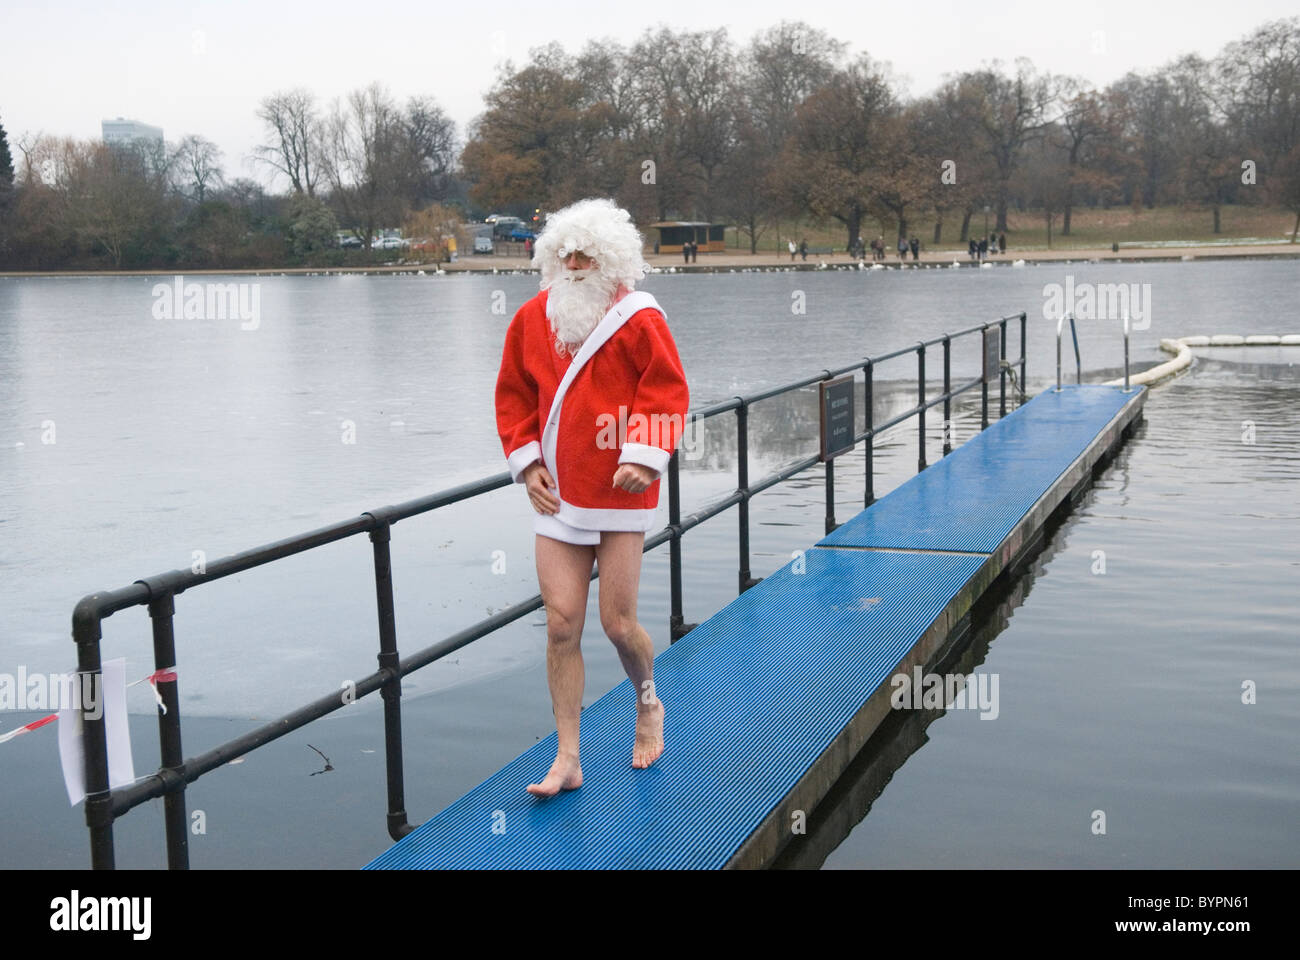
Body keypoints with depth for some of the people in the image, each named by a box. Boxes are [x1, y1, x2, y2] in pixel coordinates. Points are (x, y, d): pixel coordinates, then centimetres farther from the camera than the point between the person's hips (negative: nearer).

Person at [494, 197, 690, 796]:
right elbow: (513, 396, 14)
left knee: (617, 622, 0)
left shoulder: (638, 319, -4)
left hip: (620, 492, -3)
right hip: (557, 496, 3)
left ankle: (649, 704, 33)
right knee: (561, 623, 0)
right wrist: (526, 462, 4)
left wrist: (643, 456, -14)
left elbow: (666, 391, -4)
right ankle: (567, 758, 8)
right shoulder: (533, 318, 7)